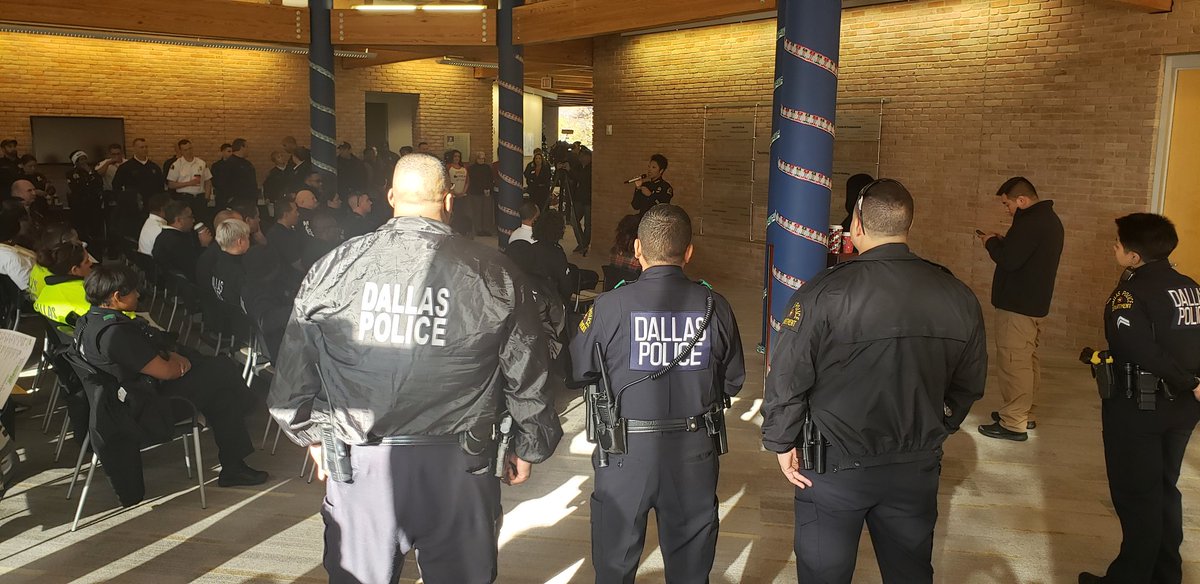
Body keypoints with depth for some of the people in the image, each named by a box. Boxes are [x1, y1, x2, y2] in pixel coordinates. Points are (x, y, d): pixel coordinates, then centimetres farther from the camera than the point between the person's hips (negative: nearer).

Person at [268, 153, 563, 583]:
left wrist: (311, 433, 21)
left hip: (360, 465, 1)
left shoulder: (333, 269, -3)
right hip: (458, 467, 0)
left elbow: (294, 369, 5)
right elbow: (527, 376, 1)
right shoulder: (494, 274, -6)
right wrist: (528, 446, 15)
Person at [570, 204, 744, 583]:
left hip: (626, 452, -2)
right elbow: (733, 382, 2)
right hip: (695, 452, 2)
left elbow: (578, 370, -3)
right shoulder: (715, 306, -8)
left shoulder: (609, 306, -15)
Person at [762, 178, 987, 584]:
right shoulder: (958, 296, -4)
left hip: (835, 468, -4)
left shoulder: (824, 293, -18)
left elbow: (786, 378, -15)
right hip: (918, 467, 4)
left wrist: (781, 443, 0)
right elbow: (970, 383, 7)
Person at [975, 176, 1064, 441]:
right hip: (1036, 302, 11)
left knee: (1014, 362, -6)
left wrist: (991, 243, -7)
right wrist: (1003, 242, 8)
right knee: (1028, 360, 18)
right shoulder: (1049, 218, 14)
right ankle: (1027, 414, 28)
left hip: (1017, 305, -11)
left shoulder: (1029, 222, -20)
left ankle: (1013, 424, -3)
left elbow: (1008, 260, -24)